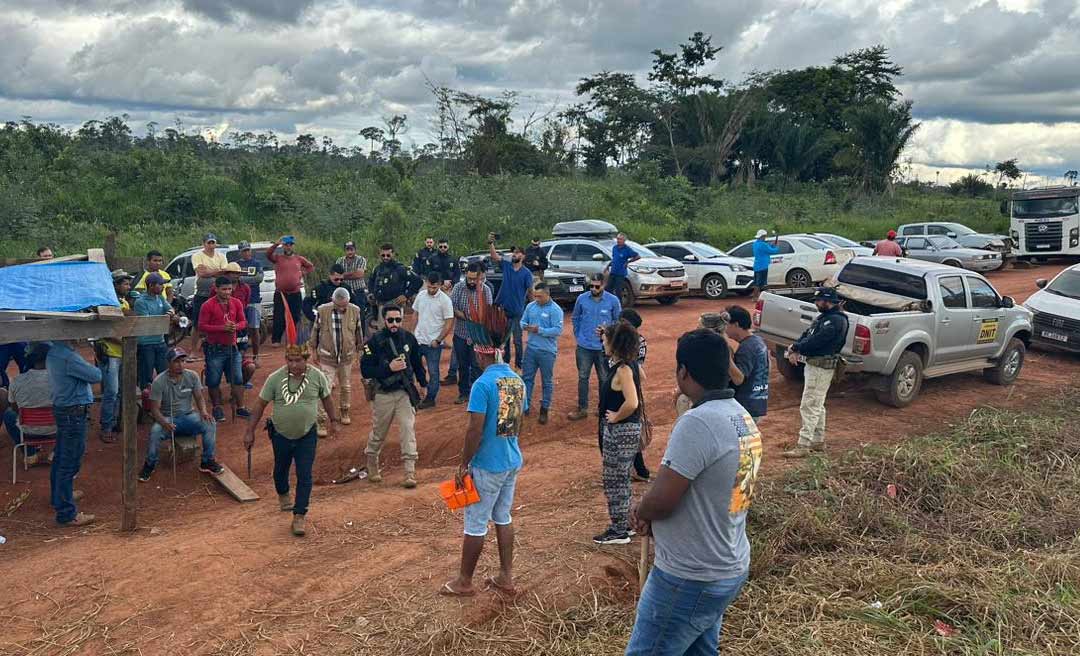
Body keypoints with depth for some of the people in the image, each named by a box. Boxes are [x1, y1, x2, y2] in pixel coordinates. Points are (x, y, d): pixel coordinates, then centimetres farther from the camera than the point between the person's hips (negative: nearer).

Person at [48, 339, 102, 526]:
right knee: (70, 463, -5)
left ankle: (58, 496, 42)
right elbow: (96, 376, -17)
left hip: (61, 409, 10)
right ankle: (66, 513, 0)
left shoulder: (53, 352, 6)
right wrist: (95, 369, 3)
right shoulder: (68, 357, -24)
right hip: (74, 413, -10)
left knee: (60, 457, 24)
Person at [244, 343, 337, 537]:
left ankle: (299, 517, 3)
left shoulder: (317, 377, -11)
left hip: (307, 435, -1)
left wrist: (333, 421, 15)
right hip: (281, 435, 1)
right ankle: (283, 495, 52)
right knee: (280, 470, 21)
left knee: (304, 476, -5)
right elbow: (260, 405, -6)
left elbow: (326, 399, 6)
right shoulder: (275, 378, -14)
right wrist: (250, 432, -4)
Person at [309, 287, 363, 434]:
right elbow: (315, 331, -1)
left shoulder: (355, 311, -9)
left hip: (347, 356, 2)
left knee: (346, 386, 17)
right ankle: (321, 421, 2)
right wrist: (315, 351, 6)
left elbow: (359, 332, 5)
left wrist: (359, 349, 14)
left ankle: (344, 412, 40)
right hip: (327, 356, -2)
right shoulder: (322, 310, -14)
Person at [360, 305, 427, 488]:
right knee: (378, 432, 13)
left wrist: (423, 383, 20)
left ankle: (410, 472, -5)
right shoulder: (374, 341, -10)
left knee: (408, 430, -7)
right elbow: (365, 370, -13)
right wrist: (389, 367, -23)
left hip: (405, 392, 2)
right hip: (383, 394, -2)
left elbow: (417, 362, 15)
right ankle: (372, 465, 36)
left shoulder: (408, 338, 0)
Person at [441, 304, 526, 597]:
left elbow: (474, 430, -21)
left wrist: (463, 465, -11)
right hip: (513, 462, 7)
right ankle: (506, 576, 26)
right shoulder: (518, 381, 3)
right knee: (503, 518, 19)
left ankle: (464, 582, 19)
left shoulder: (483, 384, -20)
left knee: (475, 525, 6)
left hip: (487, 466, -7)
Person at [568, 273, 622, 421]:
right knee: (583, 377, 10)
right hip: (584, 347, 1)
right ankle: (582, 409, 21)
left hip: (604, 347, -1)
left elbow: (618, 321, 4)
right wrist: (578, 335, 7)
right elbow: (575, 318, 12)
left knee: (604, 379, 9)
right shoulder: (582, 299, -4)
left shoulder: (613, 300, -7)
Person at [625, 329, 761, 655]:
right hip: (730, 569, 9)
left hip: (690, 578, -9)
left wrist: (640, 512, -1)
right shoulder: (743, 418, 4)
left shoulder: (698, 422, -26)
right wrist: (649, 513, 0)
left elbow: (661, 501, -24)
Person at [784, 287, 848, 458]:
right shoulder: (823, 317, 15)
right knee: (817, 405, 18)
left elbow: (816, 340, -25)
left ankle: (803, 446, -9)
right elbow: (807, 334, 12)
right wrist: (795, 347, -7)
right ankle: (818, 441, 29)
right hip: (812, 364, 11)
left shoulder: (836, 320, -18)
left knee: (809, 406, -10)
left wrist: (795, 348, -15)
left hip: (821, 368, -11)